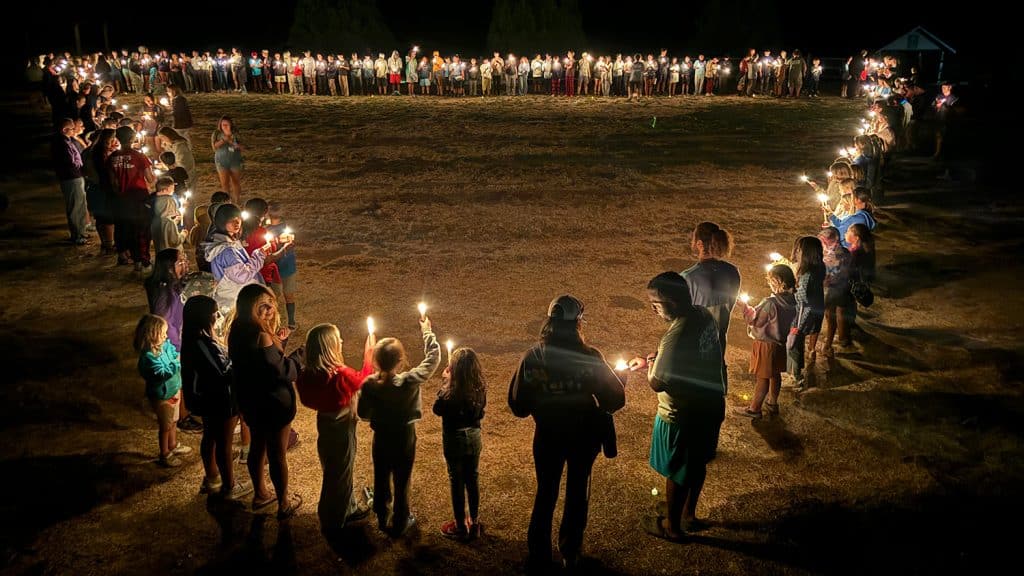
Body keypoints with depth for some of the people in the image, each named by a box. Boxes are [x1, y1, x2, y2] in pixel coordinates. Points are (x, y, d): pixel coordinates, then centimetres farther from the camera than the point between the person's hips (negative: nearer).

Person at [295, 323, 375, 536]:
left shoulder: (308, 375, -13)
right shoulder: (341, 375, -32)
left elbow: (309, 400, 1)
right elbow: (363, 379, -11)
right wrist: (368, 353, -2)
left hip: (325, 425, 7)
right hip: (341, 430, -7)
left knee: (336, 471, 25)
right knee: (339, 474, 12)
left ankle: (348, 509, 44)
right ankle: (332, 522, 27)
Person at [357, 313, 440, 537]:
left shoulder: (369, 385, -22)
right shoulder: (410, 381, -29)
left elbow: (363, 414, -10)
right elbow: (433, 358, -18)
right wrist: (427, 331, -7)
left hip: (381, 438, 2)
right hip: (404, 437, -2)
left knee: (381, 479, 22)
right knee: (402, 482, 17)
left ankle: (382, 520, 42)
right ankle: (400, 524, 34)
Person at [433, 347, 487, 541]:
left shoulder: (450, 392, -27)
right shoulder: (480, 389, -13)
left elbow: (437, 409, -8)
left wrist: (444, 383, -8)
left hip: (454, 440, -4)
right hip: (474, 437, 4)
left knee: (457, 483, 11)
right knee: (473, 480, 18)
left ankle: (460, 527, 23)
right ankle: (474, 523, 32)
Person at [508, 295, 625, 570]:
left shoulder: (532, 357, -17)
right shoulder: (590, 357, -21)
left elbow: (519, 406, -13)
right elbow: (615, 400, -16)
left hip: (547, 437, 1)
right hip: (583, 437, -1)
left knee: (545, 495, 20)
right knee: (577, 494, 21)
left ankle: (538, 557, 29)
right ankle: (570, 553, 34)